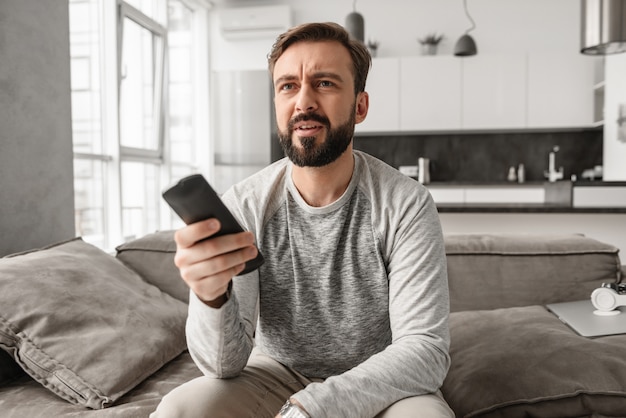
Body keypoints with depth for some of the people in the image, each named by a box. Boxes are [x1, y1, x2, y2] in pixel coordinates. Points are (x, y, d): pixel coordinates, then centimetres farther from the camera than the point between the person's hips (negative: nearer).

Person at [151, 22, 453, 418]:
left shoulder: (407, 205, -17)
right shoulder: (242, 206, -14)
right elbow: (225, 363, -17)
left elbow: (425, 347, -21)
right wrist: (212, 296, -40)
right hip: (275, 374, 0)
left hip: (378, 385, 1)